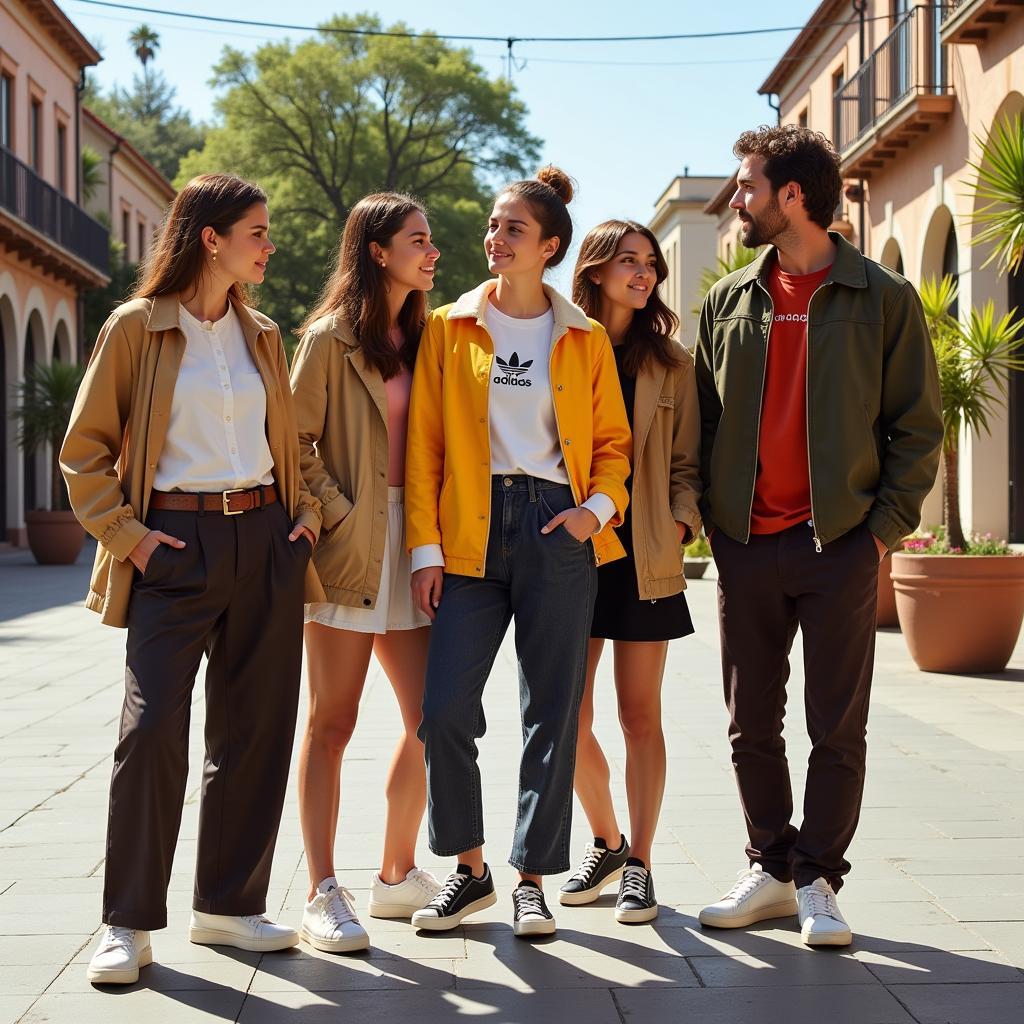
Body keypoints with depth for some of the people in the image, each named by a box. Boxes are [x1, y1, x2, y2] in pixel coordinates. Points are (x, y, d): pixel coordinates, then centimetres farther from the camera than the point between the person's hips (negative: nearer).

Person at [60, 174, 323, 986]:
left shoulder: (262, 335, 13)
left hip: (266, 541, 5)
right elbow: (85, 450, 0)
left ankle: (228, 905, 18)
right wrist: (125, 534, -8)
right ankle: (130, 923, 1)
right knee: (154, 728, -11)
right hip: (177, 547, -5)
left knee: (255, 729, 6)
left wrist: (307, 512, 9)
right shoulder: (137, 328, -1)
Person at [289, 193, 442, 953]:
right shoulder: (332, 338, -3)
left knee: (431, 720, 5)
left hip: (411, 547, 6)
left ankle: (397, 876, 20)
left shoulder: (421, 340, 16)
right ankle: (324, 896, 3)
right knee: (332, 724, -2)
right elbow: (296, 441, -7)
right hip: (350, 547, -6)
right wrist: (339, 515, -15)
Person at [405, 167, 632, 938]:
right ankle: (470, 868, 12)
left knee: (552, 712, 2)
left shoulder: (585, 339, 9)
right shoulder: (450, 326, 8)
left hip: (557, 533, 0)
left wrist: (599, 506, -7)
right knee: (444, 709, -7)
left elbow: (613, 440, 13)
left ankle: (533, 880, 14)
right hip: (472, 533, 0)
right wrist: (426, 546, -3)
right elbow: (424, 442, 4)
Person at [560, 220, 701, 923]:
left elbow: (686, 462, 9)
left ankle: (639, 864, 11)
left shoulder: (670, 362, 8)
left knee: (641, 714, 2)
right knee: (569, 717, 2)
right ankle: (607, 844, 24)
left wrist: (682, 522, -6)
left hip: (645, 557, 0)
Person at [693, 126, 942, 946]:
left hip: (841, 546, -3)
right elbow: (701, 418, 13)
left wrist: (884, 529, -7)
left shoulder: (884, 300, -1)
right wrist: (712, 516, 3)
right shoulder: (728, 302, 9)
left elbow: (919, 427, 0)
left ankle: (818, 881, 14)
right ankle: (773, 872, 23)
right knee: (752, 726, 9)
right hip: (747, 547, 4)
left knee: (838, 730, 2)